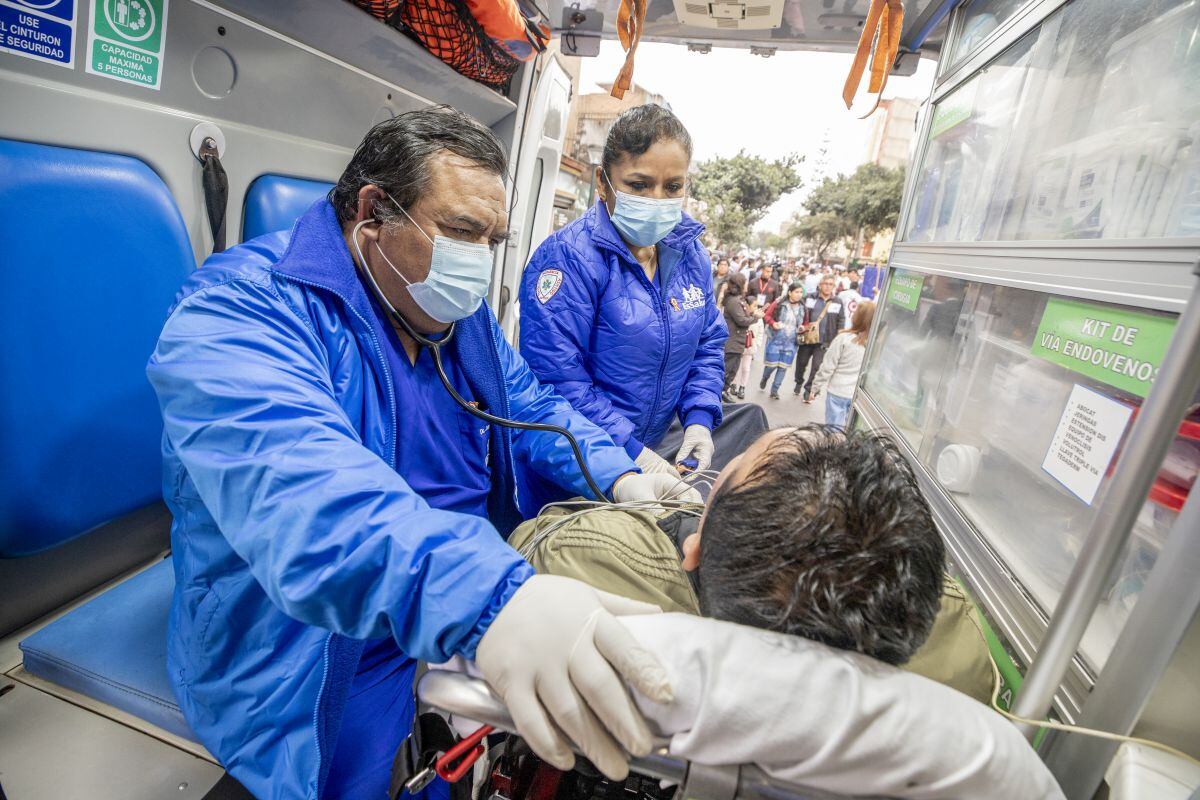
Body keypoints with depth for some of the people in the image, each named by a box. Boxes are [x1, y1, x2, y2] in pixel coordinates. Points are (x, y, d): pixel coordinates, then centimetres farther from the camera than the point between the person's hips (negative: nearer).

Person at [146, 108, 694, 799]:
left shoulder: (461, 313, 8)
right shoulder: (243, 305, -18)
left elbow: (531, 406, 12)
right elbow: (290, 479, -37)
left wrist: (619, 478, -7)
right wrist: (486, 600, -52)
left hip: (499, 586, 6)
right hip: (329, 658, -5)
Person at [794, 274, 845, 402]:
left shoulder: (837, 303, 2)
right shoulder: (810, 298, 0)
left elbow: (840, 322, 6)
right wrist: (800, 326, -6)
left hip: (824, 341, -1)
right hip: (807, 338, 1)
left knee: (817, 366, -5)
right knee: (801, 362, 13)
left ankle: (809, 389, 10)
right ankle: (799, 383, 38)